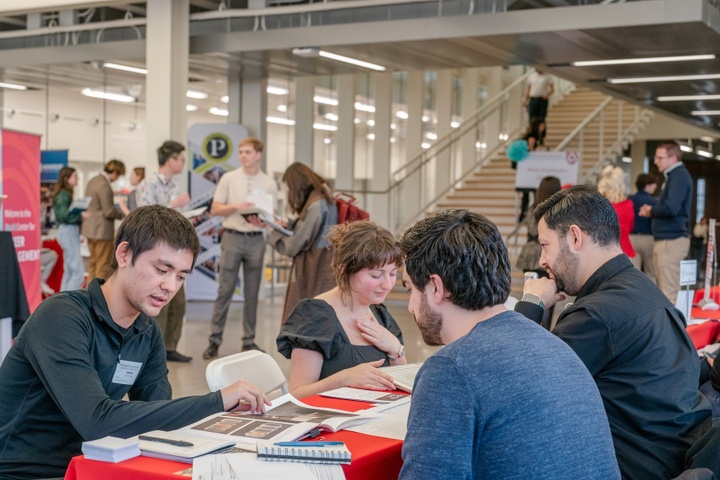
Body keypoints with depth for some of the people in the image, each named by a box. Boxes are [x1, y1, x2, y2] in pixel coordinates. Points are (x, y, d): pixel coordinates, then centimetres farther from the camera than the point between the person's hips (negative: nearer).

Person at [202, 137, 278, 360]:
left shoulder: (269, 183, 5)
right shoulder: (228, 178, 3)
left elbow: (271, 215, 7)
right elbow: (215, 209, 3)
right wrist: (236, 206, -14)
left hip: (256, 240, 1)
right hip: (232, 237, -1)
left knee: (252, 293, 7)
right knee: (224, 291, -2)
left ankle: (249, 341, 15)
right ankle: (214, 340, 4)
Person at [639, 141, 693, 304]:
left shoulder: (679, 176, -13)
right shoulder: (673, 176, 18)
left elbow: (671, 208, -24)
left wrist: (651, 211, -7)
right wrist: (652, 211, 3)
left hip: (672, 240, -10)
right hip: (665, 238, 10)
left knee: (668, 292, -9)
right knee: (664, 289, 13)